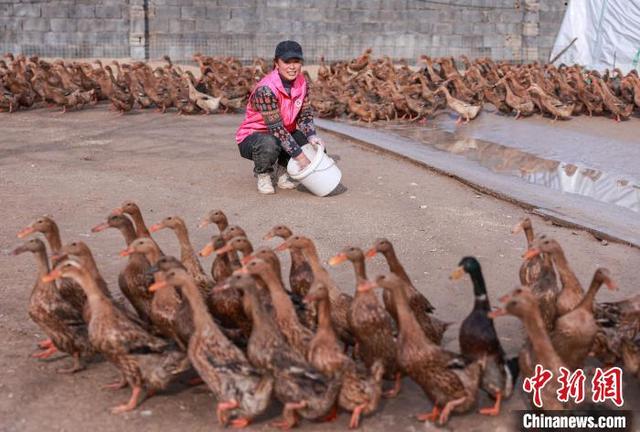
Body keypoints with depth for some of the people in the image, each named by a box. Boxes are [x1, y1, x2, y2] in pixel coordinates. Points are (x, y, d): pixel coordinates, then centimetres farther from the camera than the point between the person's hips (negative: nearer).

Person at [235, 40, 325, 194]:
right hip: (251, 137, -7)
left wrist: (312, 136, -23)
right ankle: (263, 175, -6)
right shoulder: (266, 89, -29)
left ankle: (281, 171, 8)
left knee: (312, 142, -16)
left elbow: (305, 115, -1)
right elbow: (276, 128, -30)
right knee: (269, 145, -40)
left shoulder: (302, 83, -6)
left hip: (283, 134, 7)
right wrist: (299, 156, -32)